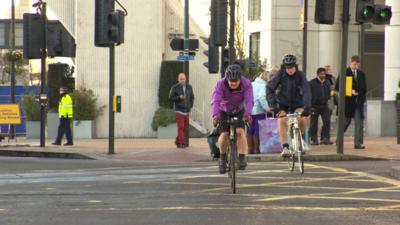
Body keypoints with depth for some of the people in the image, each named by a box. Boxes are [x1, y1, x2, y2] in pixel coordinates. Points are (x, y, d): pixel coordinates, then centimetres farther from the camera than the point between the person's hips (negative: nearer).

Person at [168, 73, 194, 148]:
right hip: (179, 110, -5)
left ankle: (178, 141, 23)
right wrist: (179, 97, -20)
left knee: (185, 127, 8)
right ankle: (182, 143, -10)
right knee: (181, 127, -12)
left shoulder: (189, 87, 8)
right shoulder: (175, 88, -4)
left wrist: (190, 105, 5)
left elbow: (192, 97, 17)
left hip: (187, 110, 5)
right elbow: (171, 97, -5)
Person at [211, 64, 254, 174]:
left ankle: (242, 158, -22)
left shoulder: (246, 84, -27)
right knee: (224, 134, -13)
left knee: (240, 131, -22)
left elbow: (249, 101, -38)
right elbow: (215, 101, -39)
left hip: (239, 111, 0)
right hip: (224, 111, 0)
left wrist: (247, 114, -56)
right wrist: (215, 115, -57)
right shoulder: (220, 84, -28)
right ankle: (222, 157, 12)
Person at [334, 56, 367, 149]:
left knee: (359, 122, -5)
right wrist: (350, 91, -15)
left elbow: (364, 88, 14)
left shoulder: (361, 74, 10)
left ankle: (358, 143, -6)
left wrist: (363, 98, 0)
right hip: (348, 101, -3)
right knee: (346, 122, 6)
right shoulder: (344, 73, -3)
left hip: (358, 101, 3)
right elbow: (338, 87, -7)